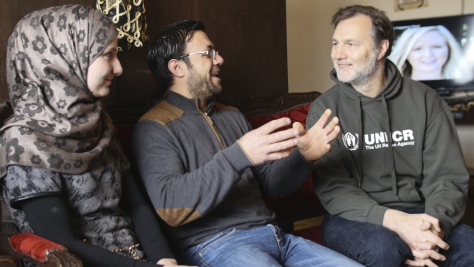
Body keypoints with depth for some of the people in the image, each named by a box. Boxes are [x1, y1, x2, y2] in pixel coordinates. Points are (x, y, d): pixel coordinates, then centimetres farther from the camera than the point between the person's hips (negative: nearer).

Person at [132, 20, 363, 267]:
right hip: (214, 244, -6)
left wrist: (303, 155, 0)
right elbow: (170, 206, -18)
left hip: (272, 235, 6)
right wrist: (239, 155, -27)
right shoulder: (154, 128, -3)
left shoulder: (232, 116, 18)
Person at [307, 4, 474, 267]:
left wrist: (433, 225, -21)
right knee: (381, 246, -34)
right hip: (355, 218, -1)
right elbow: (332, 188, -9)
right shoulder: (324, 109, 0)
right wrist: (395, 220, -24)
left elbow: (448, 176, 0)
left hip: (417, 214, 2)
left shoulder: (425, 100, 4)